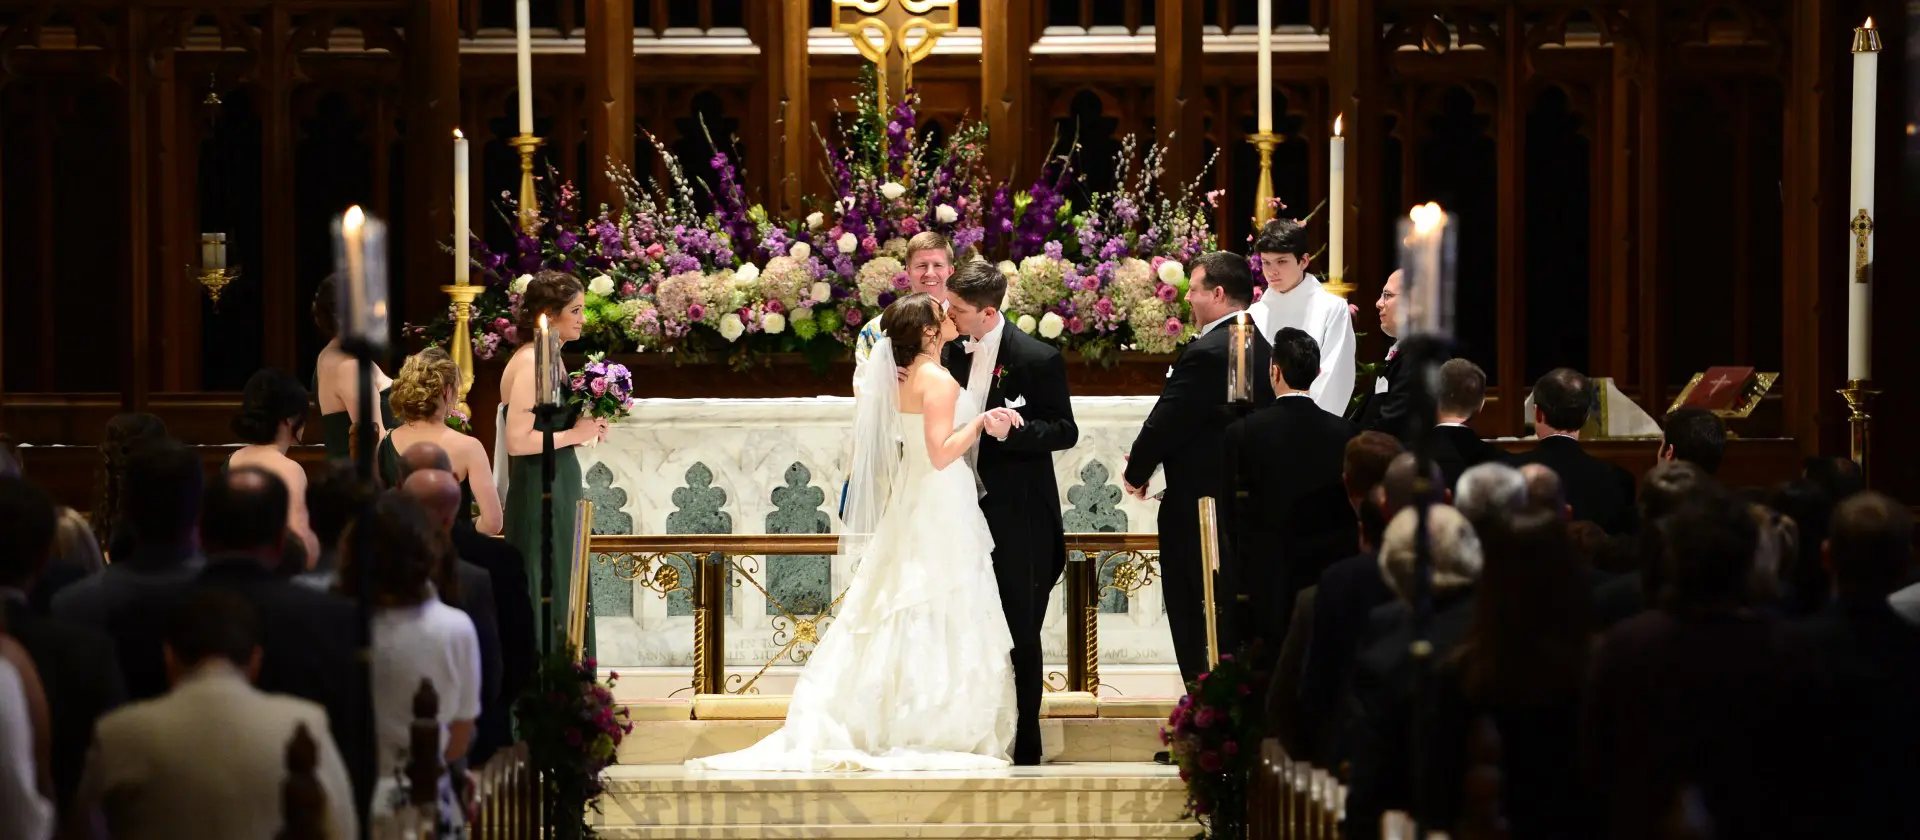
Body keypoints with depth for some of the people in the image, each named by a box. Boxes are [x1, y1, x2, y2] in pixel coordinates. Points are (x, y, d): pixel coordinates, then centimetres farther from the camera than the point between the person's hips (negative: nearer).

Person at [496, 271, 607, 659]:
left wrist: (586, 425, 6)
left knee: (565, 597, 11)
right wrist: (574, 434, -15)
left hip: (561, 490, 10)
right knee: (544, 598, -5)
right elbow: (517, 441, -23)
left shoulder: (550, 360, 12)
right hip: (539, 495, -10)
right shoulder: (530, 363, -16)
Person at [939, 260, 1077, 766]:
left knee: (1019, 636, 1)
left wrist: (1010, 430, -25)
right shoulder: (953, 353, 7)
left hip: (1018, 519, -6)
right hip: (965, 511, 6)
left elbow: (1065, 432, -10)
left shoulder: (1038, 359, -12)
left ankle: (1024, 745, 10)